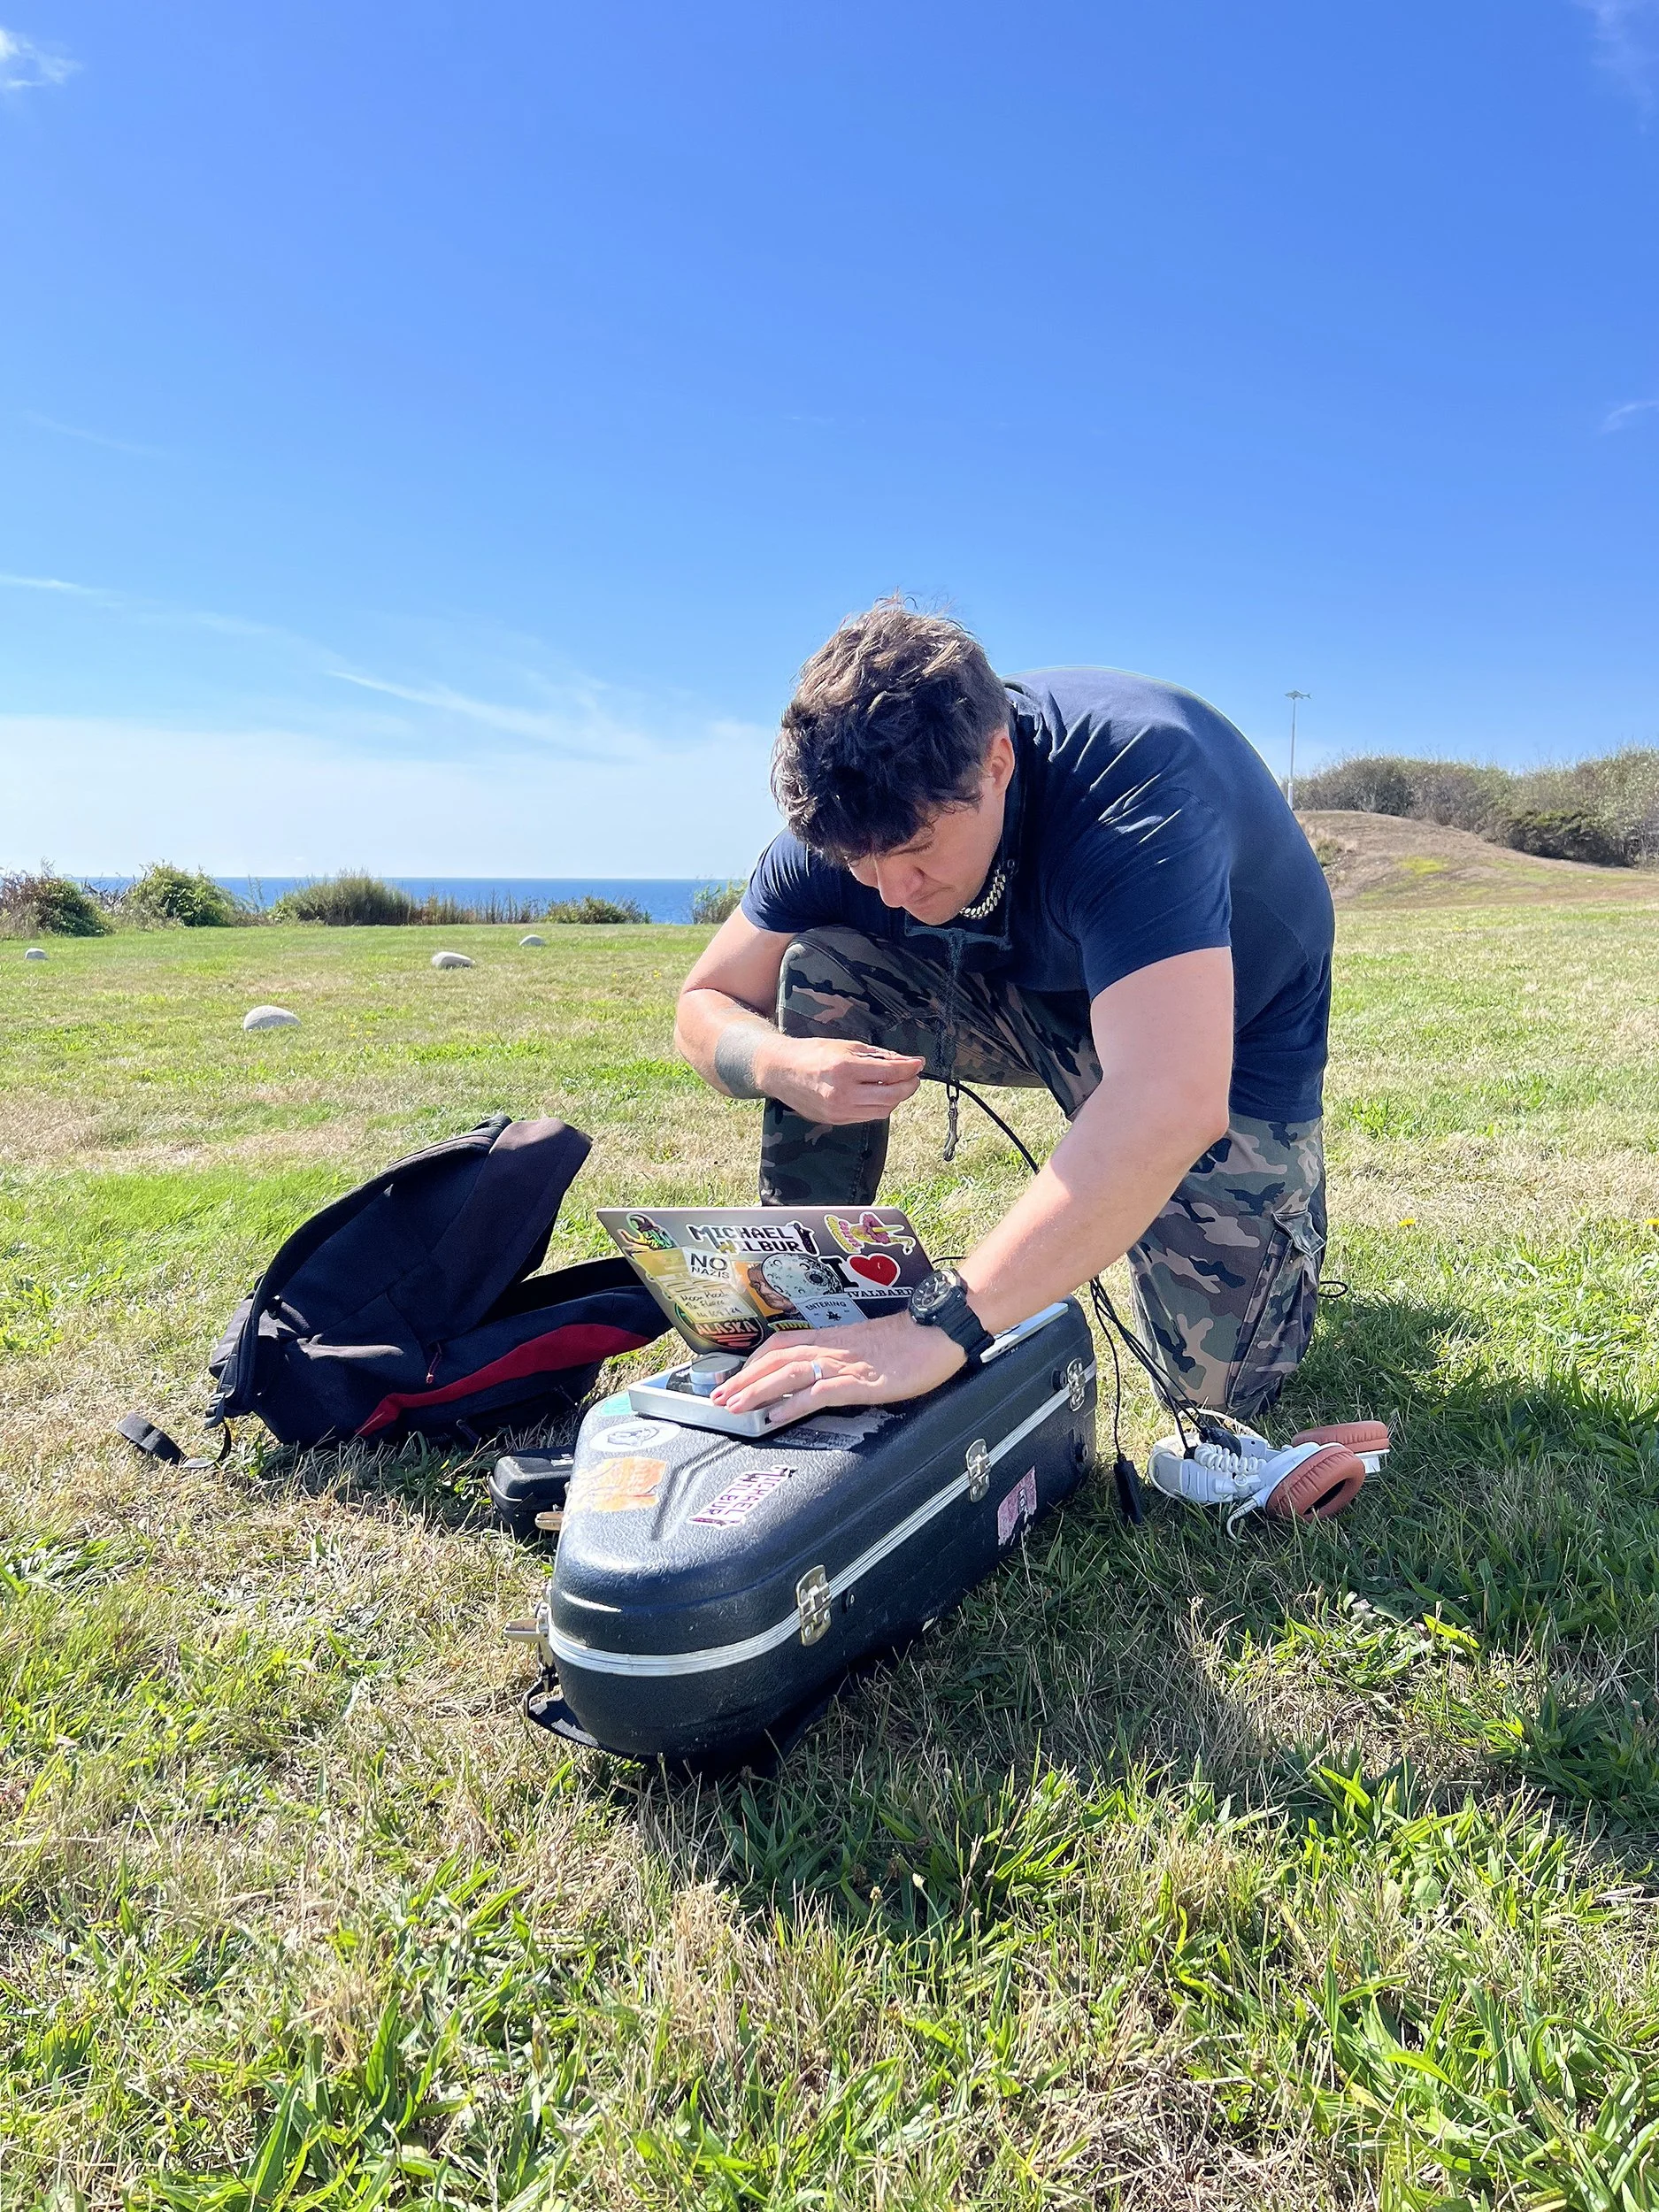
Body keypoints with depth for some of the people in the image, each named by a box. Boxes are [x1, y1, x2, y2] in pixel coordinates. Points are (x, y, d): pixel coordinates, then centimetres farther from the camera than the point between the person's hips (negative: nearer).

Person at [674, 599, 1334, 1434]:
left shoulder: (1133, 777, -39)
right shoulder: (857, 809, -21)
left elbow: (1172, 1105, -52)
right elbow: (707, 1005, -12)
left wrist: (942, 1325, -57)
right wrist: (779, 1065, -37)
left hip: (1225, 1041, -3)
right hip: (1042, 998, 4)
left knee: (1220, 1381, -9)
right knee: (819, 973, -21)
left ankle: (1284, 1185, 23)